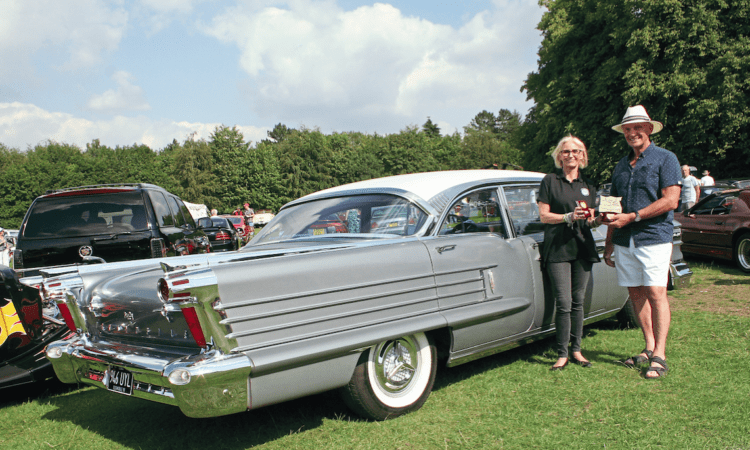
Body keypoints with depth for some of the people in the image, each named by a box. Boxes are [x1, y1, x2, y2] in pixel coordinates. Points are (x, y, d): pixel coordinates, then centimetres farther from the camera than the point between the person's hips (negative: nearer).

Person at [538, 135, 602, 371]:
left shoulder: (588, 185, 16)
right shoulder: (550, 181, 4)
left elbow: (590, 220, 18)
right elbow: (544, 216, -2)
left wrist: (597, 220, -5)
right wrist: (568, 217, -17)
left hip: (582, 246, 4)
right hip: (557, 248, -4)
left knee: (578, 301, 8)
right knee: (564, 303, -9)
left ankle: (576, 349, 18)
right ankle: (562, 354, 0)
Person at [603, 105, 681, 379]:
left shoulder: (665, 159, 0)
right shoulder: (621, 166, 17)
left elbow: (670, 201, -10)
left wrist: (633, 217, -14)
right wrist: (609, 244, 15)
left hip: (654, 237, -6)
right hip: (624, 241, 6)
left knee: (656, 293, -9)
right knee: (636, 294, 7)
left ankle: (659, 355, -4)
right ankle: (649, 347, 18)